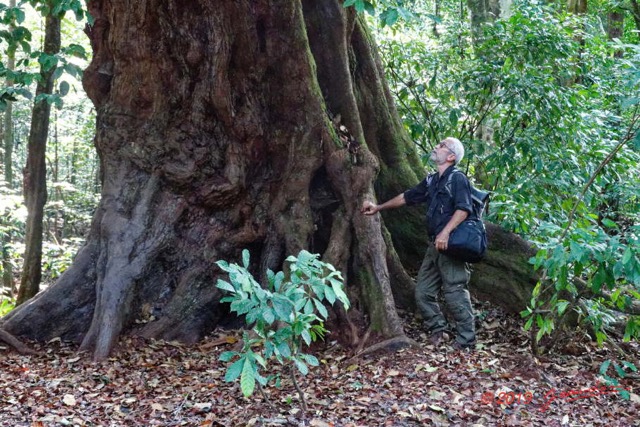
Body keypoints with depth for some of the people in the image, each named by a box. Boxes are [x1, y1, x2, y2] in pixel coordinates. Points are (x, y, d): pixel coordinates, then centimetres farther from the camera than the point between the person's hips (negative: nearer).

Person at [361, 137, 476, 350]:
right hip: (435, 246, 9)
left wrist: (445, 233, -27)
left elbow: (463, 209, -17)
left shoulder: (457, 178, -6)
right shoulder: (432, 181, 18)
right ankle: (438, 331, 20)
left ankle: (466, 340, 0)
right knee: (423, 291, 9)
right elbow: (407, 197, 28)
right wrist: (379, 207, 32)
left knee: (455, 293, -8)